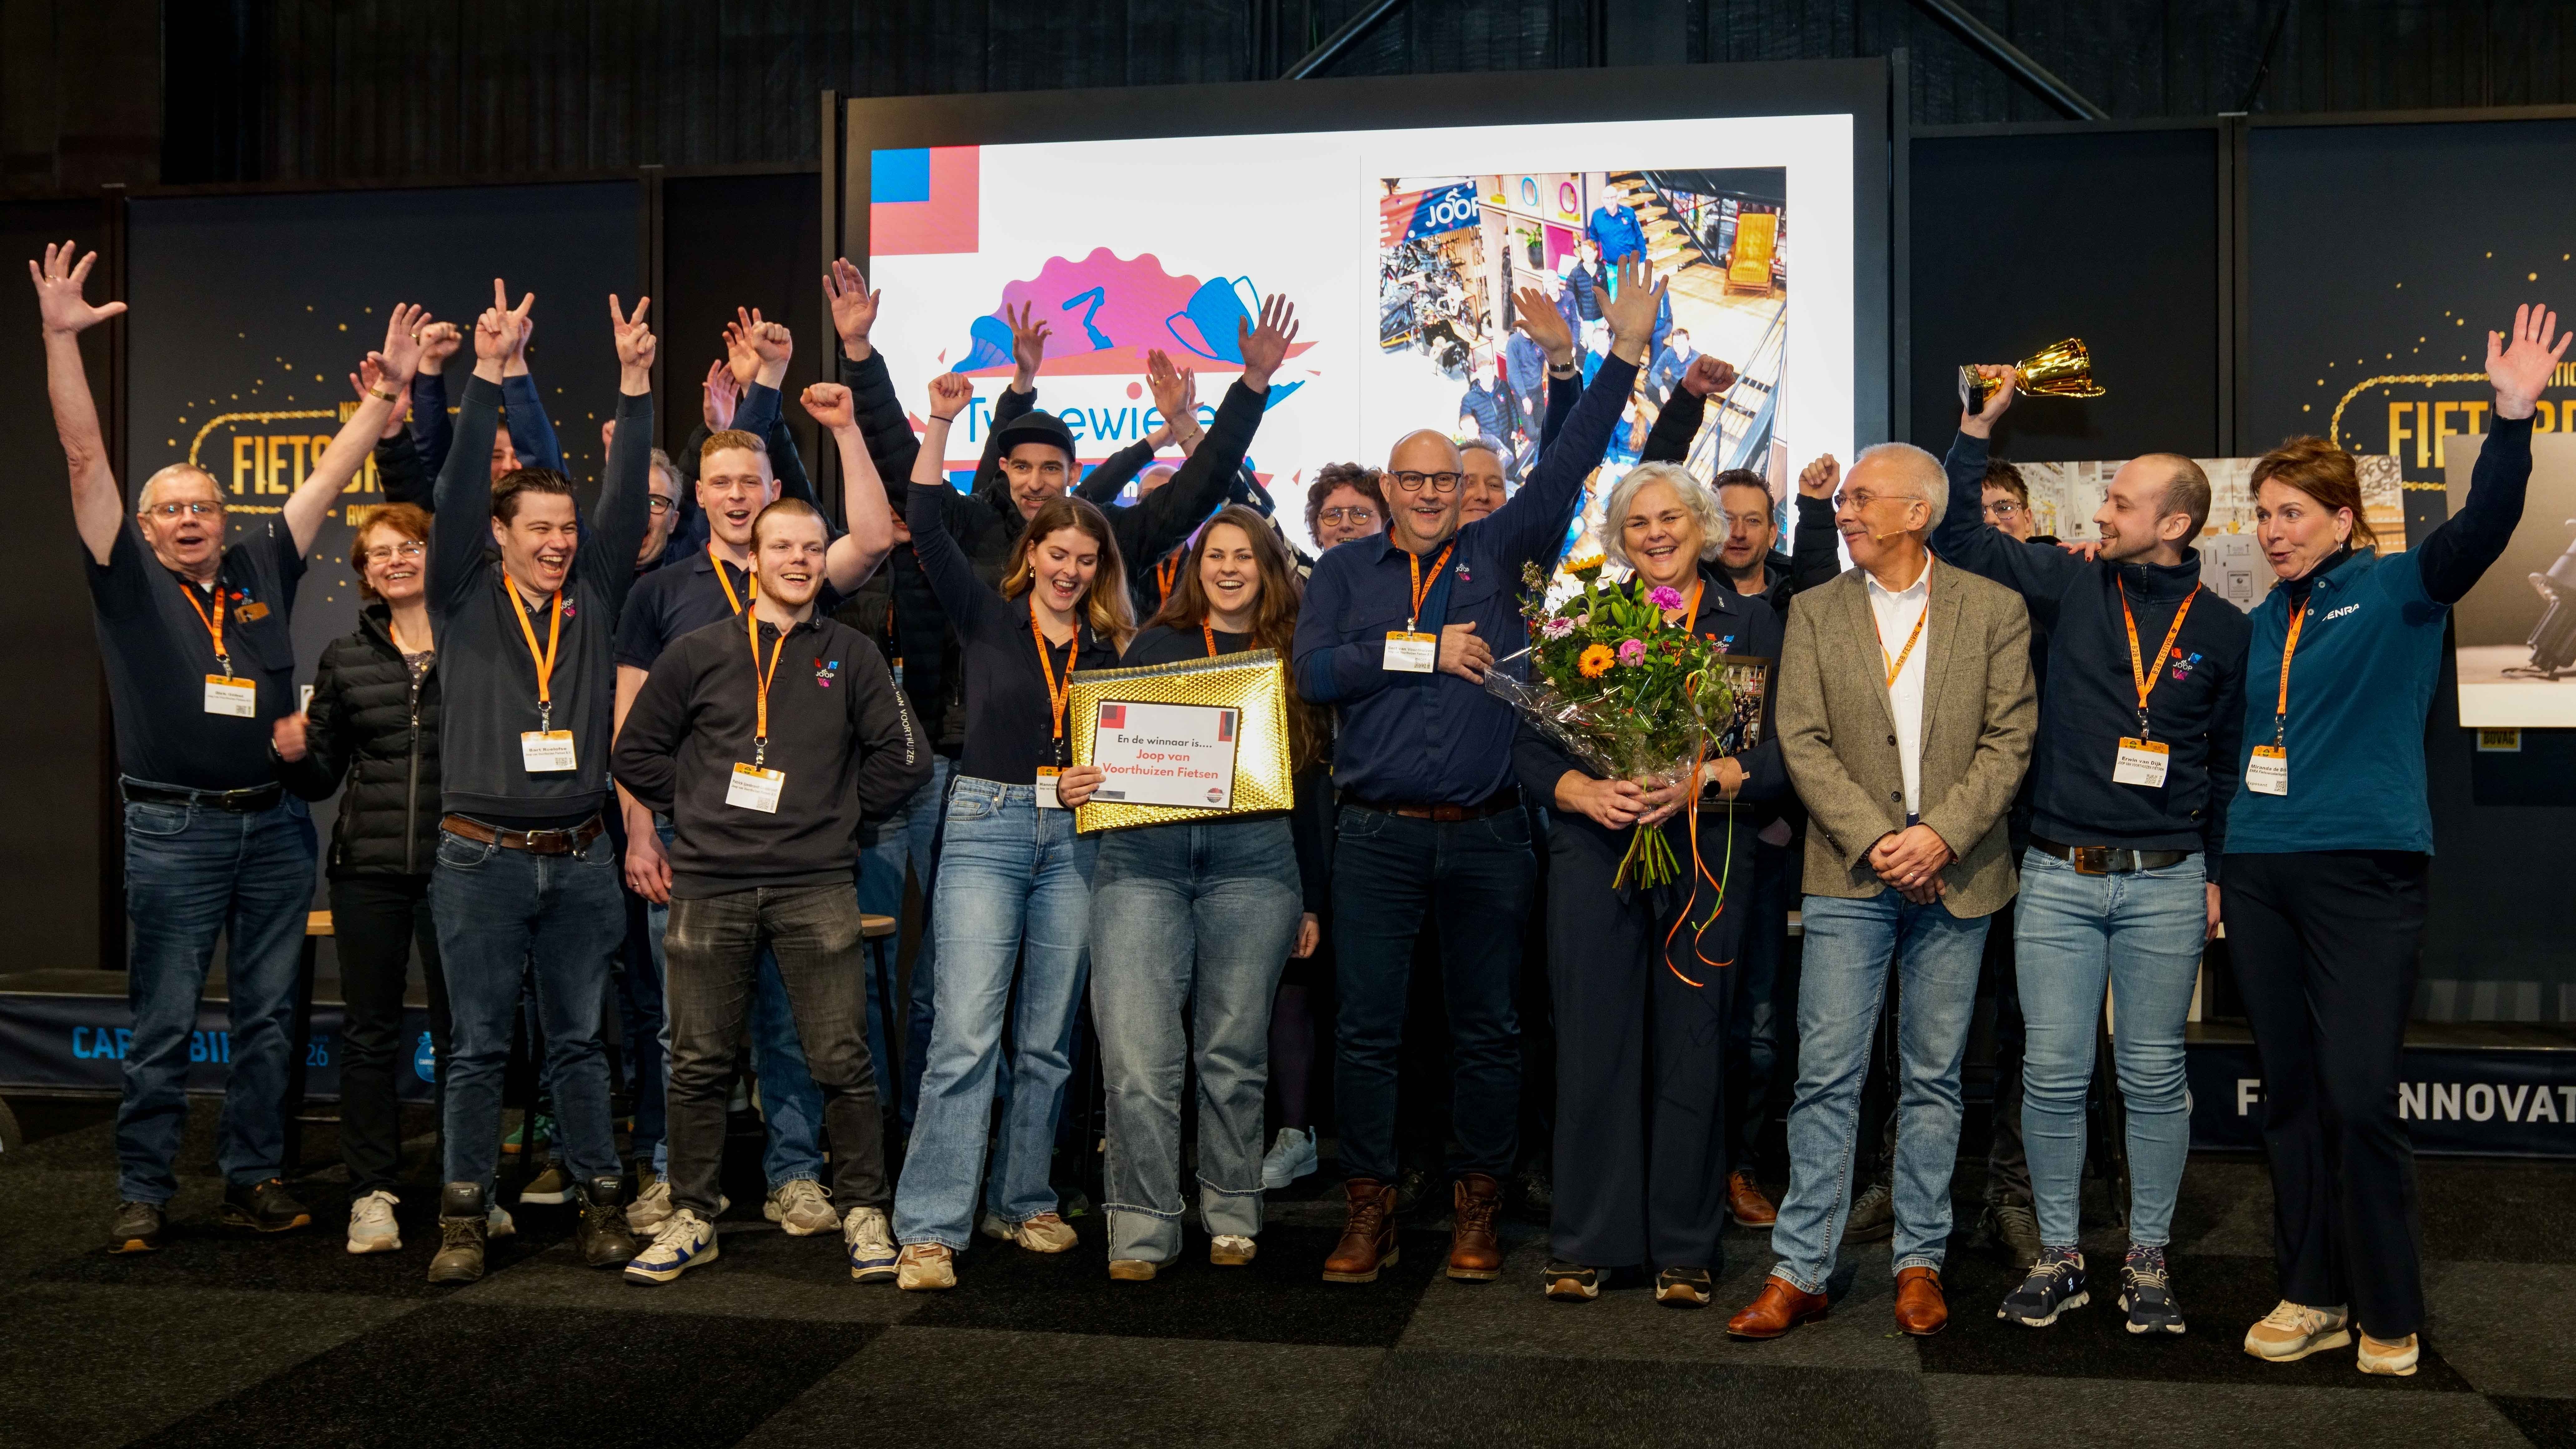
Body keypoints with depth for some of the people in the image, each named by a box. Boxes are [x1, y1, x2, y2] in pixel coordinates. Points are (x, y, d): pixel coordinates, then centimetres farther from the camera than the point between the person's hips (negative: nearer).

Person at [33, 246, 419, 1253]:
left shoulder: (263, 568, 9)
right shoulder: (129, 581, 2)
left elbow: (333, 473, 10)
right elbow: (85, 456, -5)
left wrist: (391, 387, 8)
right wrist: (60, 338, -11)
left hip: (276, 827, 3)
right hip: (175, 831, -3)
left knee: (267, 1020, 9)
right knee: (162, 1027, 4)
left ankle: (254, 1181, 19)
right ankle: (142, 1195, 14)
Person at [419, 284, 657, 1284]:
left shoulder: (594, 600, 8)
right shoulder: (465, 597, 2)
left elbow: (626, 500, 0)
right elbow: (459, 491, -9)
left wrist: (634, 385, -9)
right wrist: (488, 374, -17)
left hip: (579, 858, 2)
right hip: (481, 857, -2)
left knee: (580, 1041, 10)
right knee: (479, 1046, 5)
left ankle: (601, 1200, 16)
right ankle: (464, 1215, 14)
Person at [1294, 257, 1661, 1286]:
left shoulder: (1498, 552, 11)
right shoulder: (1345, 571, 9)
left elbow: (1567, 466, 5)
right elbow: (1312, 671, -4)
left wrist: (1624, 354, 1)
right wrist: (1424, 650, -7)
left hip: (1486, 834, 1)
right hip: (1378, 835, 0)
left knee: (1487, 1028, 6)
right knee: (1367, 1026, 2)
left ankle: (1477, 1210, 18)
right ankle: (1369, 1210, 13)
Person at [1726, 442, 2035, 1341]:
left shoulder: (1994, 610, 4)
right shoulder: (1815, 613, 6)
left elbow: (2009, 742, -1)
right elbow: (1803, 743, -1)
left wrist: (1941, 834, -14)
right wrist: (1874, 840, -12)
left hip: (1955, 875, 0)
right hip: (1851, 873, 0)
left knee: (1934, 1076, 9)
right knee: (1827, 1075, -2)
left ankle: (1920, 1261, 20)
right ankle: (1800, 1272, 5)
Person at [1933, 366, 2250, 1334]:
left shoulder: (2221, 628, 4)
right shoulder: (2071, 586, 4)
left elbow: (2232, 762, 10)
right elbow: (1957, 533, 3)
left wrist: (2217, 875, 8)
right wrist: (1981, 425, -3)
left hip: (2166, 884, 0)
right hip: (2058, 877, 1)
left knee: (2153, 1077, 7)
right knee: (2053, 1074, 3)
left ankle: (2148, 1260, 20)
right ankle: (2058, 1256, 16)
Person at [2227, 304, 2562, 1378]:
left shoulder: (2397, 591, 0)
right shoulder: (2260, 624, 15)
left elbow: (2481, 530, -19)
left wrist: (2513, 418, -33)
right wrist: (2217, 866, 16)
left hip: (2364, 875, -5)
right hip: (2260, 878, 6)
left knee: (2361, 1098, -6)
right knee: (2290, 1095, 9)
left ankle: (2389, 1316, 9)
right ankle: (2312, 1296, 20)